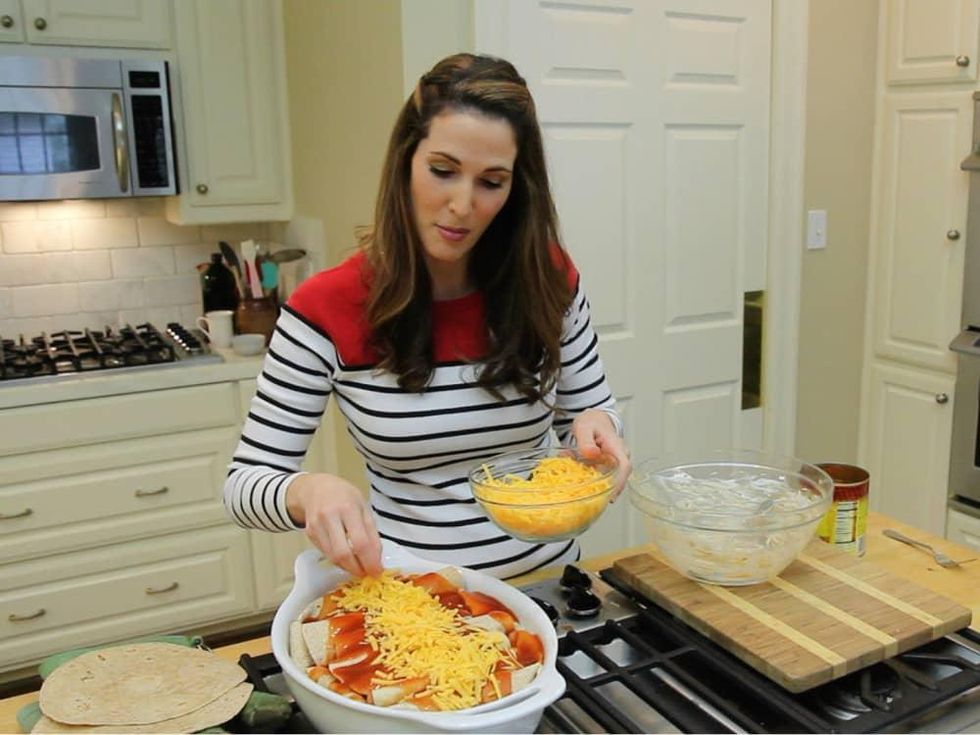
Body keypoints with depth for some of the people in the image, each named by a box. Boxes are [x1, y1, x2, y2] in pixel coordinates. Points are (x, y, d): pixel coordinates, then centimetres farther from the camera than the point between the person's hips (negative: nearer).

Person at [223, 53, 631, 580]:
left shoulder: (548, 279, -6)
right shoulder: (328, 308, -12)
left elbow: (590, 409, 7)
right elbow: (244, 482, -8)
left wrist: (596, 428, -16)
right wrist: (309, 491, -29)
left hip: (544, 578, 3)